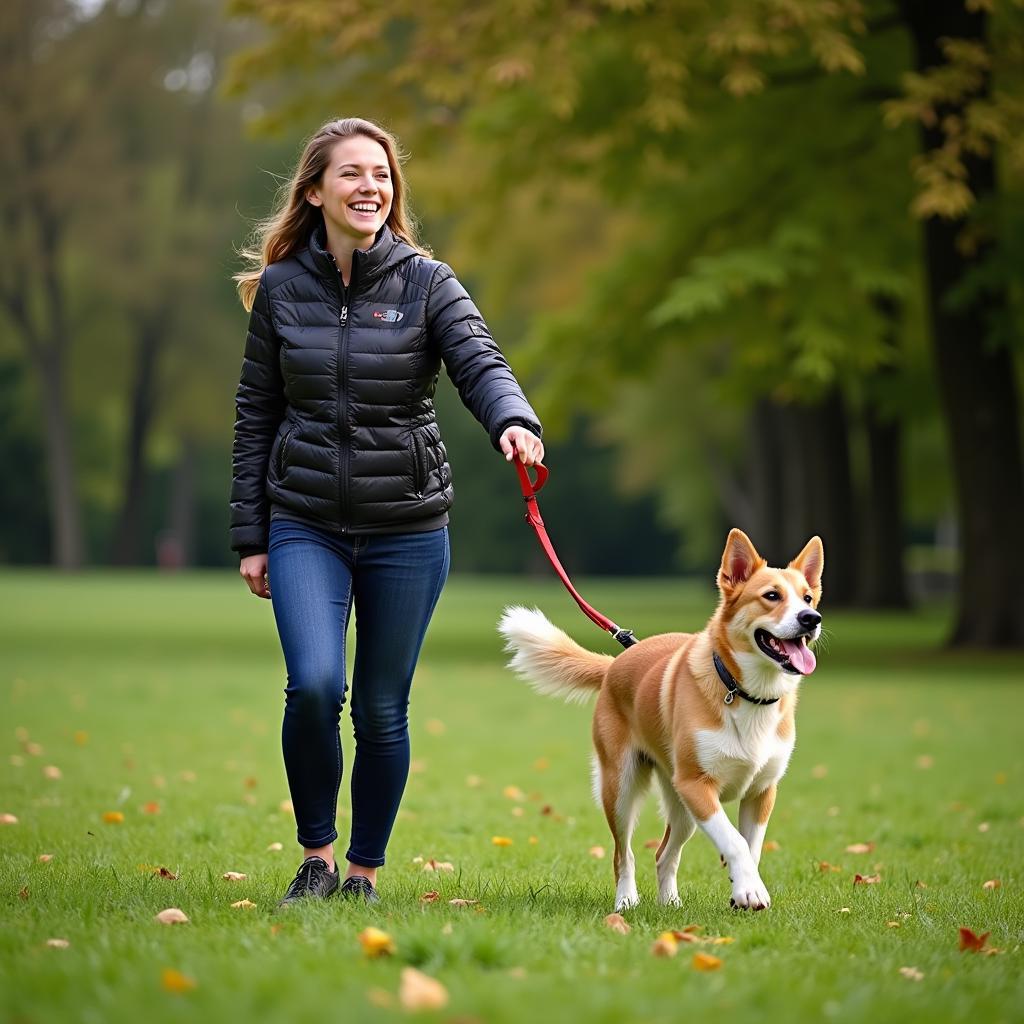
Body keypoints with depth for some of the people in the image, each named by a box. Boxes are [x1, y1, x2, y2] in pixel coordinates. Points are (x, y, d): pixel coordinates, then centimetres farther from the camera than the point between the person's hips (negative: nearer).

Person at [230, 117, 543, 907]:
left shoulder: (426, 283, -2)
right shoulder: (280, 289, 3)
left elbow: (481, 363, -17)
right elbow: (255, 417, 7)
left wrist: (514, 421, -40)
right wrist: (250, 537, 4)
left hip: (407, 527, 0)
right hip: (305, 524, 0)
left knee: (382, 709, 5)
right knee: (315, 686, -18)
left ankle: (365, 871, 23)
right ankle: (316, 856, 4)